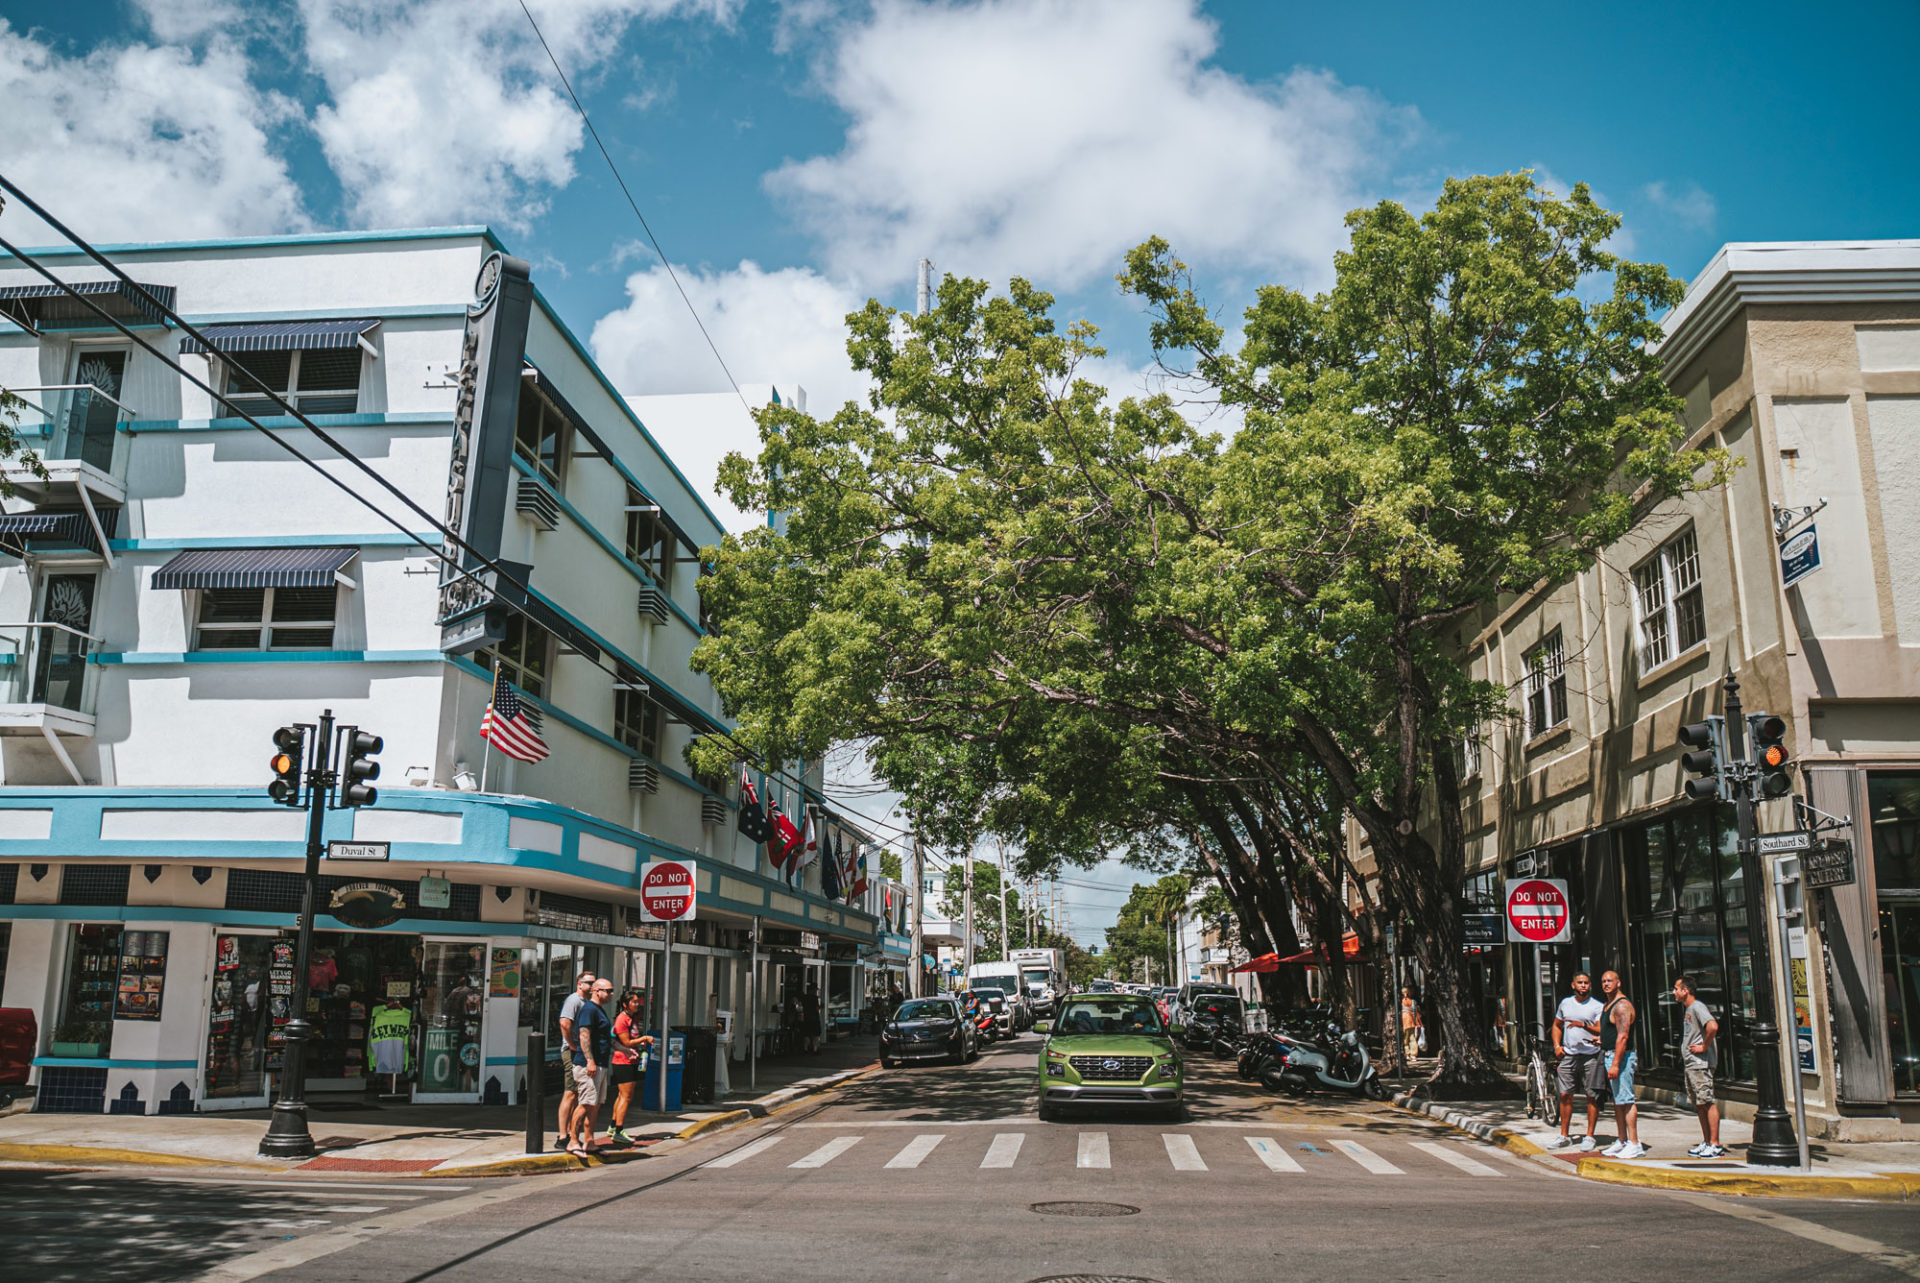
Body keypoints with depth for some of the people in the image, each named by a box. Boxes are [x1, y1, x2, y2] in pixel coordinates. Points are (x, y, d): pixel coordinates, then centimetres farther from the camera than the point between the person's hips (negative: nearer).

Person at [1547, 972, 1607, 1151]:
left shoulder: (1597, 1006, -1)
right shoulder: (1566, 1003, 13)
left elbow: (1602, 1031, -10)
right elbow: (1557, 1025, 23)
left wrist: (1583, 1025, -23)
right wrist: (1557, 1045, 10)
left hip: (1591, 1056, -4)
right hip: (1568, 1055, 4)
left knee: (1592, 1097, 0)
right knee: (1565, 1095, 4)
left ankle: (1589, 1137, 10)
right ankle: (1564, 1136, 13)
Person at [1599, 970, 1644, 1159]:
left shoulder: (1622, 1005, -15)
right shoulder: (1608, 1005, 17)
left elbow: (1622, 1036, -22)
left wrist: (1615, 1064, -25)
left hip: (1621, 1056, -10)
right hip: (1610, 1055, 10)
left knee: (1626, 1100, -10)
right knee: (1617, 1100, 13)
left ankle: (1634, 1144, -9)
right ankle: (1622, 1141, 19)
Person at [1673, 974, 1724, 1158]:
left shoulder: (1697, 1007, -13)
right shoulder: (1686, 1008, 17)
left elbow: (1713, 1026, -30)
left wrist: (1704, 1047, -20)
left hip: (1701, 1063, -10)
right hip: (1689, 1064, 10)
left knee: (1708, 1102, -8)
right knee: (1699, 1104, 12)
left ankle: (1715, 1145, -7)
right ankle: (1706, 1142, 18)